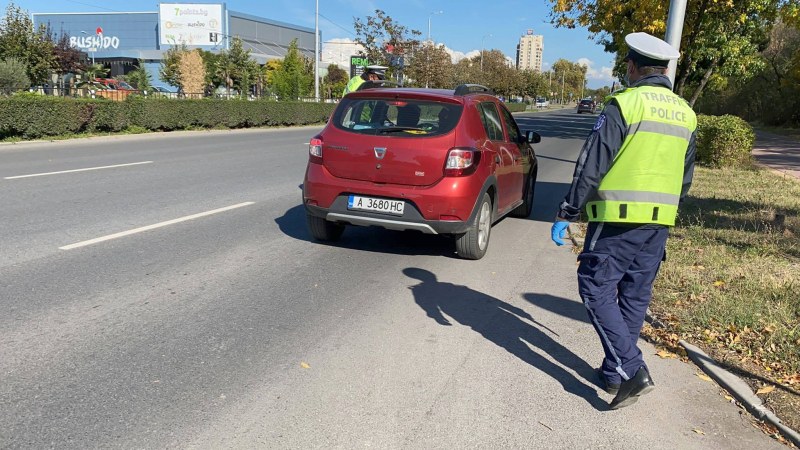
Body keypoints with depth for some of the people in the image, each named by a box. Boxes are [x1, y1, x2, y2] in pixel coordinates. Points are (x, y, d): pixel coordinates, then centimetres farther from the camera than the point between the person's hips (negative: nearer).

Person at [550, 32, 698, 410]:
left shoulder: (624, 104, -10)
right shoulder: (685, 114, 12)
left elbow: (591, 167, -14)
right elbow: (685, 178, 18)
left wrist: (566, 214, -8)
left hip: (617, 219, -7)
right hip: (659, 223, 7)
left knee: (597, 290, 1)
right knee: (635, 295, 14)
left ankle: (631, 371, -7)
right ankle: (614, 372, 24)